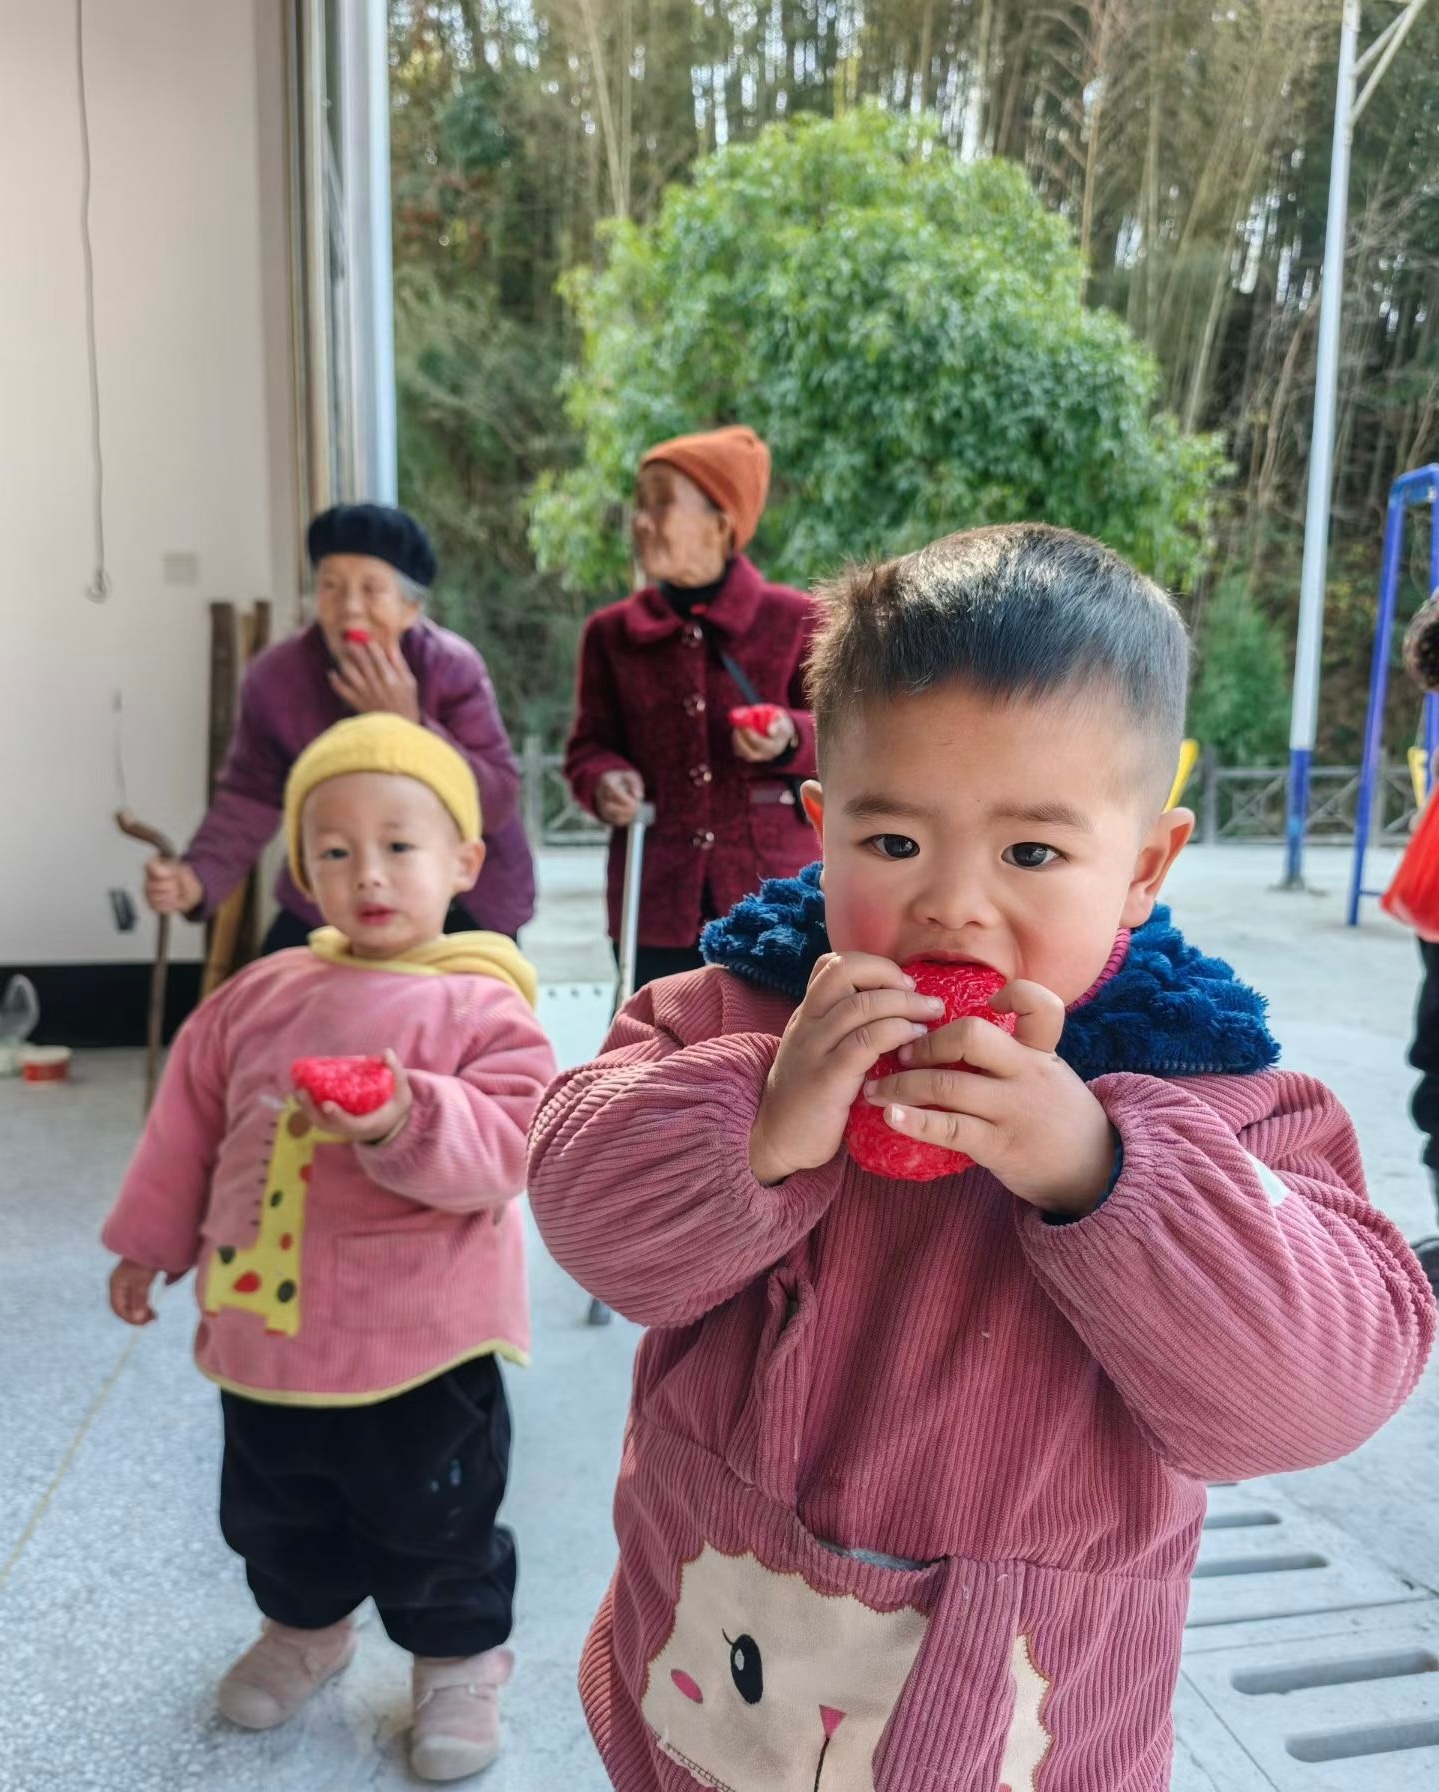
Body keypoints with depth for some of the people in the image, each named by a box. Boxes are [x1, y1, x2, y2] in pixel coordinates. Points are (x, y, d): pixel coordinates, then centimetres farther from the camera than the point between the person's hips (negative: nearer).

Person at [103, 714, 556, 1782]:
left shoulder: (482, 1006, -14)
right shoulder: (262, 994, 1)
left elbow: (508, 1145, -23)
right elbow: (191, 1120, 12)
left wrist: (406, 1121, -39)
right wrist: (152, 1240, 17)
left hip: (420, 1343, -5)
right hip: (264, 1329, 6)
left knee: (433, 1527, 14)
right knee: (275, 1517, 27)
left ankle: (459, 1661, 41)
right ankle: (306, 1628, 55)